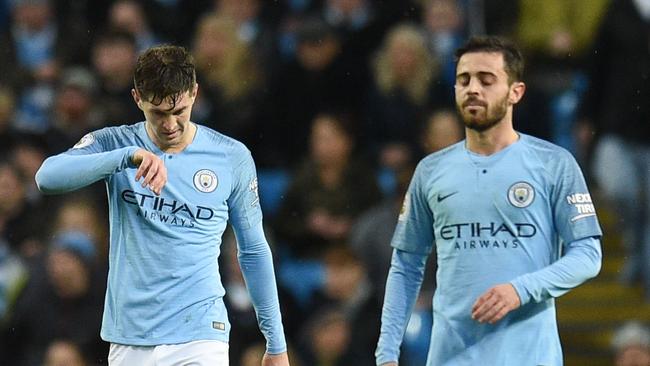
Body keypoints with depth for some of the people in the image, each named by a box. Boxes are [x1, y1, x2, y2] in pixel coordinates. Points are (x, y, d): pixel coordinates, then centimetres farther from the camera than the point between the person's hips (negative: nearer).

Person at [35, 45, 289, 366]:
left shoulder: (233, 157, 3)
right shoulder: (113, 144, 2)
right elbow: (47, 178, -17)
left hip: (201, 339, -1)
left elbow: (254, 252, 11)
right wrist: (129, 156, -29)